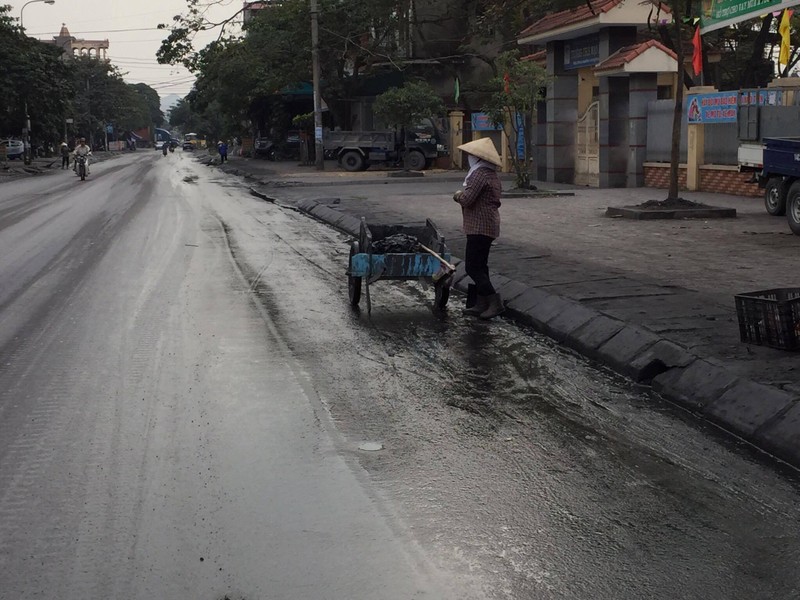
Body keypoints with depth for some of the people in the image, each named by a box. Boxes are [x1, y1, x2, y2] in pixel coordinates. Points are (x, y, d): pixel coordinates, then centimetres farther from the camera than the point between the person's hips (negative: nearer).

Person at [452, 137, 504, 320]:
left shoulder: (479, 174, -18)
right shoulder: (492, 175, 14)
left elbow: (466, 199, -24)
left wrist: (458, 195, -2)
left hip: (479, 227, -10)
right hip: (489, 224, 10)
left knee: (473, 267, -8)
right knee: (480, 265, 15)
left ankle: (495, 301, -11)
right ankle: (481, 304, 19)